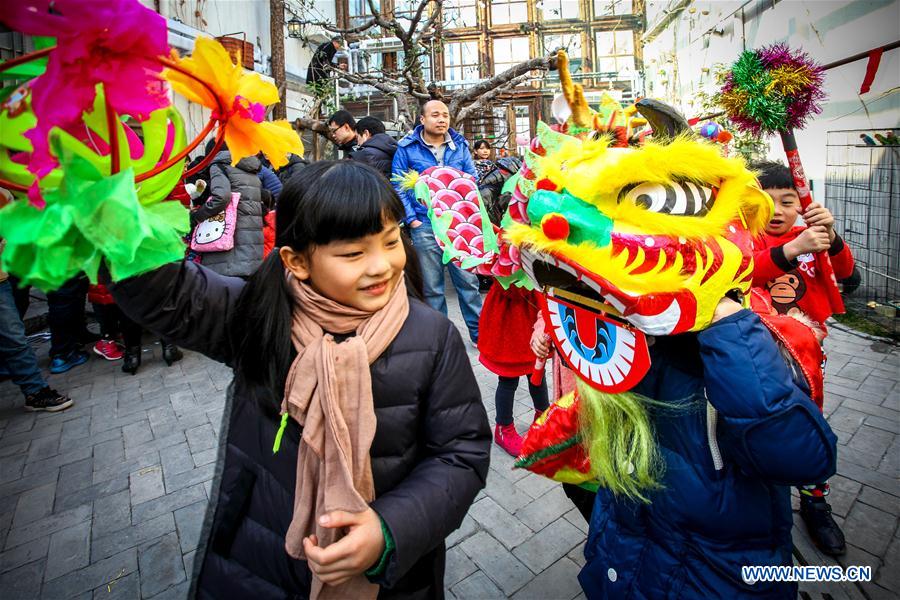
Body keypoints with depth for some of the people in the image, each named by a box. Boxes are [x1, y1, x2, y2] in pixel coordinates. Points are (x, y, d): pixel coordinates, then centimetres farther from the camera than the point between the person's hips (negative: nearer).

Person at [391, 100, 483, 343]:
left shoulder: (459, 145, 9)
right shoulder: (407, 148, 2)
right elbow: (398, 187, 1)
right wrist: (411, 219, -6)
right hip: (424, 225, -1)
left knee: (468, 280, 4)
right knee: (432, 286, 7)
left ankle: (479, 332, 18)